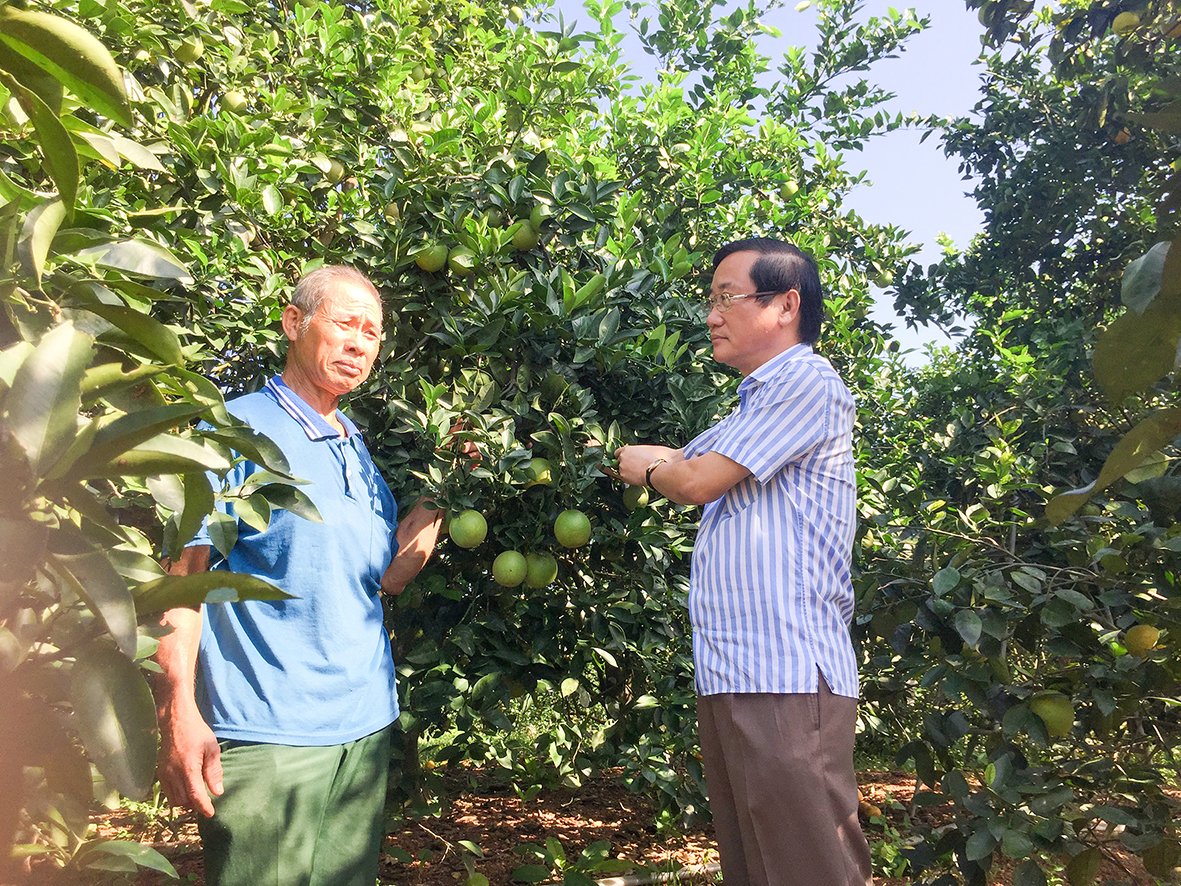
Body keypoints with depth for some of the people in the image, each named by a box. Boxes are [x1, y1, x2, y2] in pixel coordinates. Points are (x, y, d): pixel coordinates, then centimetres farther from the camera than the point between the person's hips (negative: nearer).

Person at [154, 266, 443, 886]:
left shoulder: (359, 452, 14)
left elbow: (388, 576, 12)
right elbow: (184, 571, -10)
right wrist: (178, 713, -19)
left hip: (365, 727, 7)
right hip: (264, 734, -6)